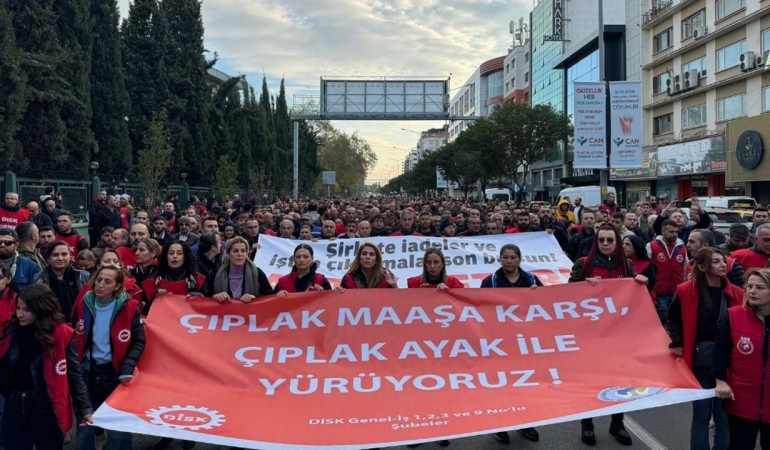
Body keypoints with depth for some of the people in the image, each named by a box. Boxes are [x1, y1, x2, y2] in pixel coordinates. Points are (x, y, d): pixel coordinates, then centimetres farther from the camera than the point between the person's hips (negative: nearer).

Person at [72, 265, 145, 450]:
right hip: (88, 370, 3)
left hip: (115, 371, -3)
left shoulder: (129, 308, -13)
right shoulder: (83, 305, -3)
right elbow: (74, 338, 9)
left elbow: (139, 341, -8)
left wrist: (127, 369, -19)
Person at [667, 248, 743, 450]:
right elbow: (673, 320, 6)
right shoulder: (686, 291, -6)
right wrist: (677, 343, -4)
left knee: (725, 416, 10)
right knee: (701, 415, 9)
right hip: (700, 361, -2)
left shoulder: (736, 294, -1)